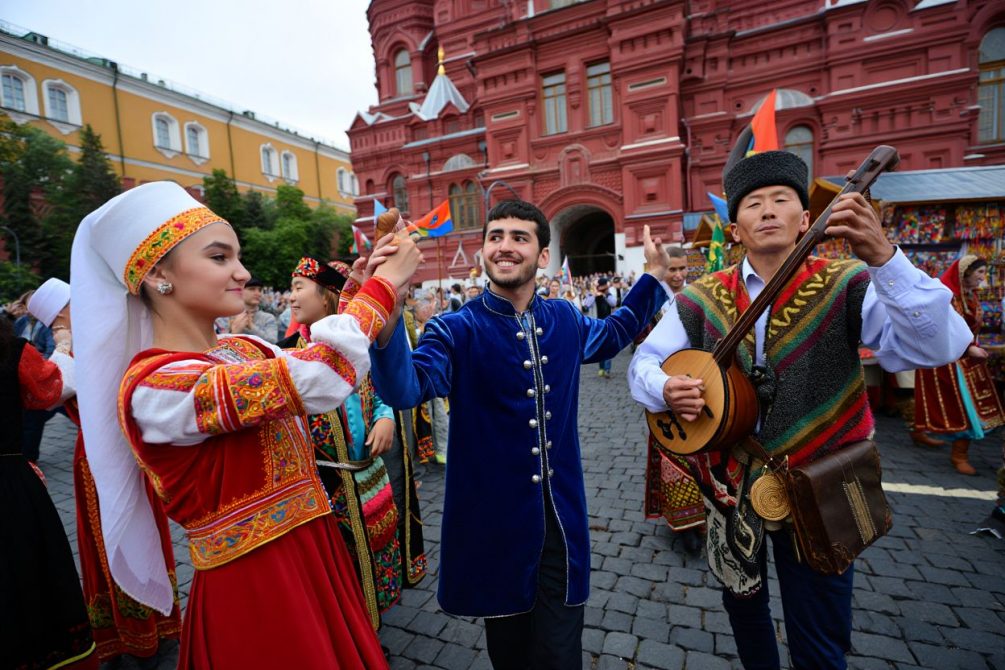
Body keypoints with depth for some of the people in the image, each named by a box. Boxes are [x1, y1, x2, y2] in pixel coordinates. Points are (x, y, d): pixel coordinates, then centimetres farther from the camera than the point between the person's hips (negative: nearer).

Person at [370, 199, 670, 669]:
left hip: (561, 519, 3)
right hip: (494, 519, -2)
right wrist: (386, 314, -49)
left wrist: (655, 273, 18)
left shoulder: (565, 320, 1)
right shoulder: (457, 330, -13)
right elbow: (404, 389, -30)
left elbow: (610, 336, 23)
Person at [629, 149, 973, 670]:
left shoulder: (846, 288, -10)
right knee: (742, 603, 26)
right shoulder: (703, 298, -5)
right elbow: (644, 361, -2)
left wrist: (883, 256, -36)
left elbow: (937, 347, -24)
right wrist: (665, 388, -24)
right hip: (730, 484, 3)